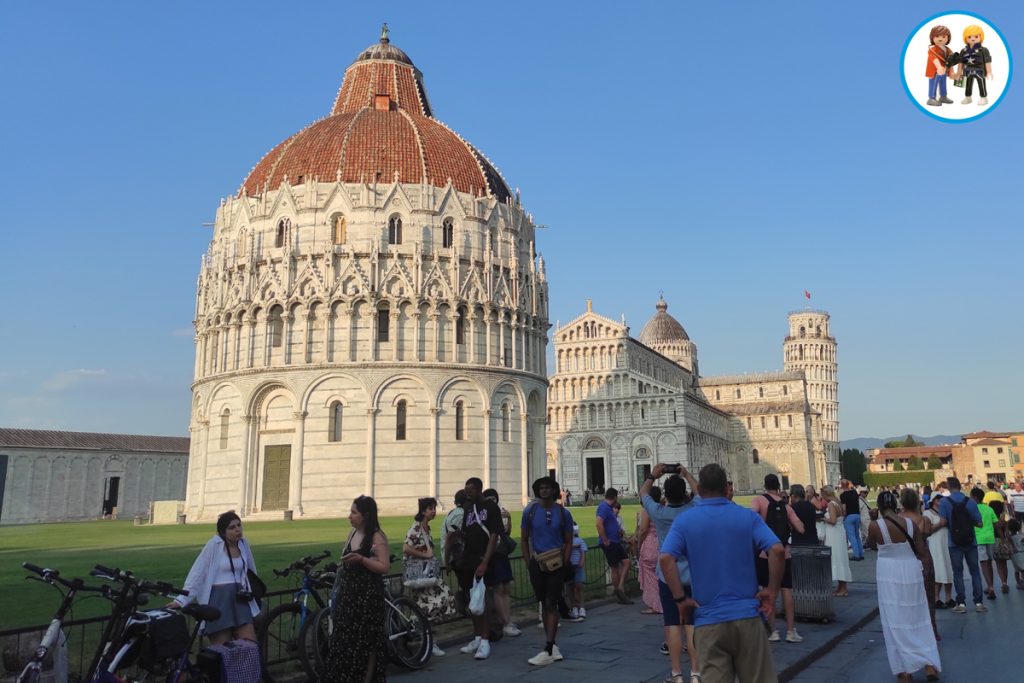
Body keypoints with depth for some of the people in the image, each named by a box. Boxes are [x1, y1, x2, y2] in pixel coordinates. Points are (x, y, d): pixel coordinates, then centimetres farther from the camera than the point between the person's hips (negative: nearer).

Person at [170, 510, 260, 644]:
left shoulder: (243, 543, 5)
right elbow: (197, 571, -12)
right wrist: (182, 599, -18)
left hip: (239, 599, 5)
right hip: (218, 599, -4)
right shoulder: (214, 544, -10)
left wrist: (255, 592, 29)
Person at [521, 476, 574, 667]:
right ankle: (553, 647, 22)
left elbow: (568, 542, 3)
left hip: (557, 564, -2)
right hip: (537, 563, 2)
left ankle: (548, 651, -6)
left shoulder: (563, 513, -2)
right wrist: (528, 564, 2)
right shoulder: (530, 511, 0)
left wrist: (564, 565, -6)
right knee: (544, 605, 10)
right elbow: (524, 539, 7)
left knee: (551, 605, -6)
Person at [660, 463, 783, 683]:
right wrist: (771, 591, -3)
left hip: (708, 620, 0)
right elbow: (777, 550, -12)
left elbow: (665, 559, -14)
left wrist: (680, 599, -6)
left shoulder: (684, 521, -1)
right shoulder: (747, 516, 0)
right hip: (747, 615, 1)